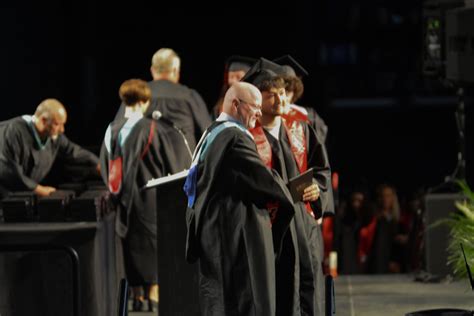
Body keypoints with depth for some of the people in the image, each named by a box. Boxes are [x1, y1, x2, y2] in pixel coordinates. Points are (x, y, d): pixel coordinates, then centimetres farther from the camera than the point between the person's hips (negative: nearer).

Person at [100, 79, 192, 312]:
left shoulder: (112, 130, 1)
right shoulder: (152, 129, -14)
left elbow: (106, 167, 10)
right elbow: (173, 162, -7)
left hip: (126, 200, 5)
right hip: (149, 197, -5)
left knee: (133, 248, 12)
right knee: (152, 241, 2)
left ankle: (137, 297, 16)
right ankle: (154, 294, -2)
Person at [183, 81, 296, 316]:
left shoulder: (211, 135, 16)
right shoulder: (234, 138, -16)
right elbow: (264, 179, -18)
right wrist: (283, 198, 3)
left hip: (213, 233, 10)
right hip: (238, 235, -10)